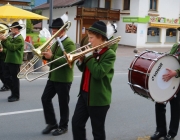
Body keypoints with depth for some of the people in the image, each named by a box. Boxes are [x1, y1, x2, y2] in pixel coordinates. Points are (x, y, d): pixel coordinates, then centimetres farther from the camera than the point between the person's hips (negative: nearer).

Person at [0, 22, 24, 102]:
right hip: (8, 60, 9)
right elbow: (7, 46, 16)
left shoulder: (20, 39, -13)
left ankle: (16, 96, 9)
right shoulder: (11, 37, 15)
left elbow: (12, 48, -22)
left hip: (15, 61, -9)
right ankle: (14, 92, 26)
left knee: (14, 79, -1)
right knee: (7, 78, 12)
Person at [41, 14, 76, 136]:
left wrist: (51, 57, -29)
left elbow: (67, 60, -26)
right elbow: (53, 58, 15)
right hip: (53, 77, 9)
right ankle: (52, 123, 24)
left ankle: (63, 126, 20)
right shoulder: (56, 42, 13)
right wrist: (46, 55, -5)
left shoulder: (69, 43, -15)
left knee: (63, 103, 3)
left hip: (64, 79, -9)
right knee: (45, 98, 9)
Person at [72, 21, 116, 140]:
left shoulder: (110, 54, -15)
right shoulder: (93, 52, 9)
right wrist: (81, 60, -3)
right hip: (85, 94, 8)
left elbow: (98, 73, -27)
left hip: (98, 98, -8)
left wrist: (88, 57, -17)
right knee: (76, 122, 11)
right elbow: (84, 69, 17)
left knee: (98, 130, 5)